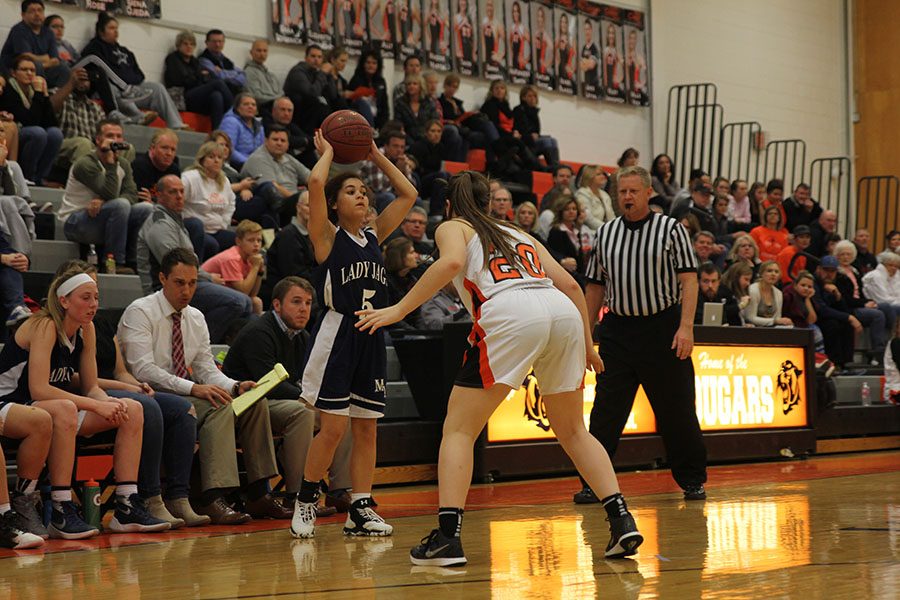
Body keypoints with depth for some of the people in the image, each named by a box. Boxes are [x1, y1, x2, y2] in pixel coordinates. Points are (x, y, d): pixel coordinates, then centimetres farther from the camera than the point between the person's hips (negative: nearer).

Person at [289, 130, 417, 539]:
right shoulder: (327, 236, -1)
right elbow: (315, 183, -16)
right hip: (338, 332, -6)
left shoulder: (374, 237, 14)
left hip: (371, 336, 6)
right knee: (333, 428, -7)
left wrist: (376, 155, 16)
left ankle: (361, 509, 10)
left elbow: (408, 194, 18)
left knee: (366, 428, 6)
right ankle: (305, 502, 9)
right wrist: (328, 151, 2)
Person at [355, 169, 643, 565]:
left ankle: (448, 537, -8)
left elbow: (452, 262, -4)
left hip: (510, 313, -5)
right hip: (564, 312, 5)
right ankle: (622, 521, 9)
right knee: (572, 431, 21)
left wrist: (398, 310, -3)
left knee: (459, 429, 4)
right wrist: (587, 347, 30)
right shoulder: (519, 235, 35)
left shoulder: (453, 227, 21)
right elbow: (570, 285, 24)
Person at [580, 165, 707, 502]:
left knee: (677, 411, 4)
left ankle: (692, 480, 16)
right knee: (606, 411, -2)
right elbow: (595, 287, 15)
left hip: (663, 328, -3)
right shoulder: (605, 234, 11)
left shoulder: (670, 229, -1)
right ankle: (594, 483, 2)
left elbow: (688, 279, -6)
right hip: (617, 331, 3)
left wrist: (686, 326, -17)